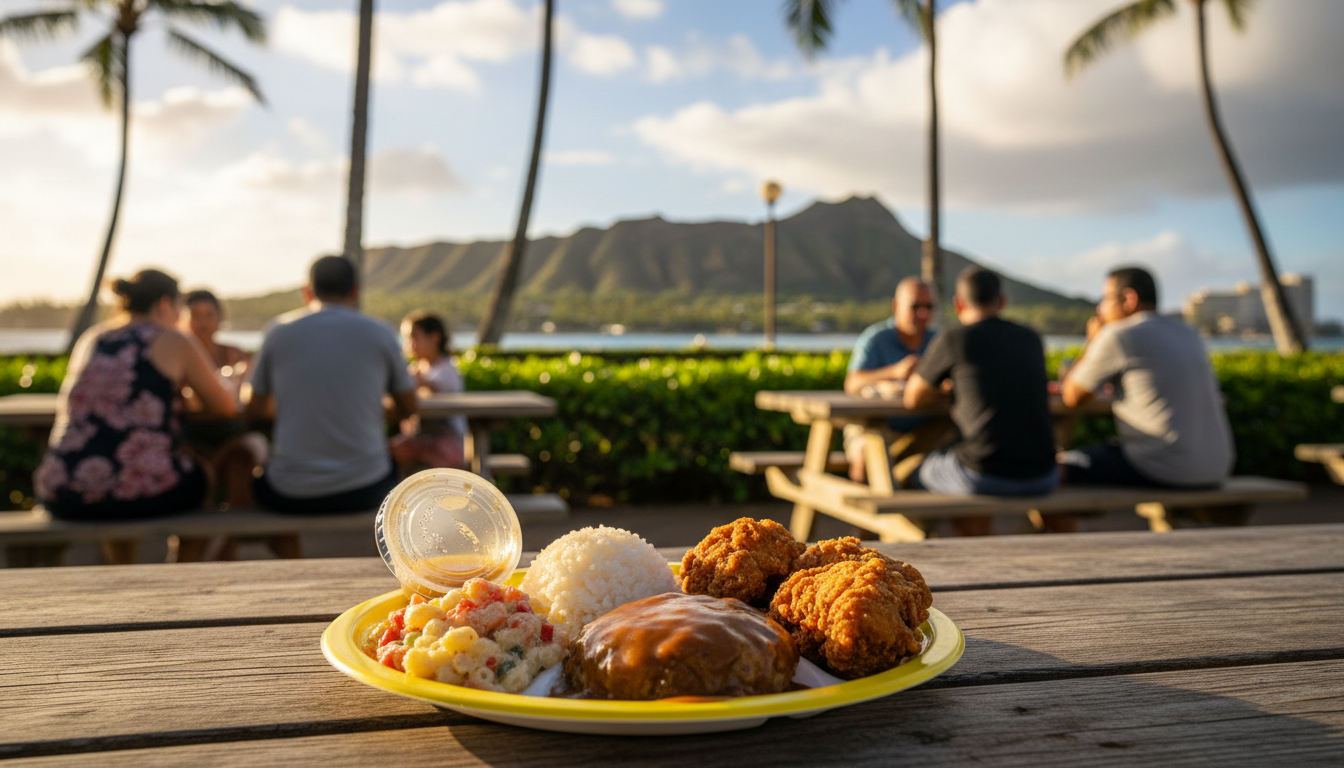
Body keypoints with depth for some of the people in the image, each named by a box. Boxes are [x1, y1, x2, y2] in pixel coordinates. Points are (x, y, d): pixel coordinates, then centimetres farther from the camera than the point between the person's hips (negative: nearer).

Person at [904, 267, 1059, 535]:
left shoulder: (953, 339, -4)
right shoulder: (1032, 339, 10)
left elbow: (912, 398, 8)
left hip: (984, 475, -5)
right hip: (1040, 478, 5)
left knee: (923, 470, 27)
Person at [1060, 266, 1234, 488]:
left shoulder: (1118, 335, -10)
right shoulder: (1188, 335, 15)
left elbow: (1071, 397, -2)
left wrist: (1092, 342, 11)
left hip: (1164, 471, -8)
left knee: (1062, 464, 4)